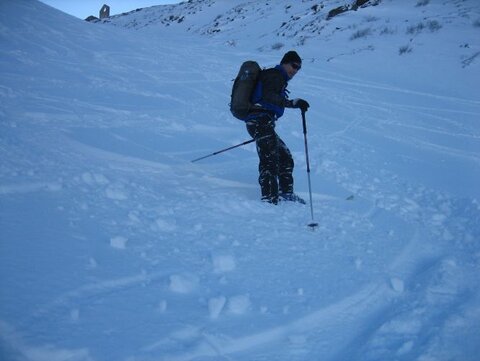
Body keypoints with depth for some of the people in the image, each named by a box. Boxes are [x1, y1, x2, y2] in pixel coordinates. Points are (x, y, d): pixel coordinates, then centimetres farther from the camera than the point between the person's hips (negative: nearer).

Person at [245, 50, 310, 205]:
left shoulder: (276, 77, 26)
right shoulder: (275, 75, -4)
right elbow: (268, 96, -23)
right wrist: (292, 103, -30)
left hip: (260, 122, 11)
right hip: (261, 121, -11)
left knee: (285, 157, 17)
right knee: (270, 160, -22)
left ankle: (286, 193, 24)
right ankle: (269, 198, -31)